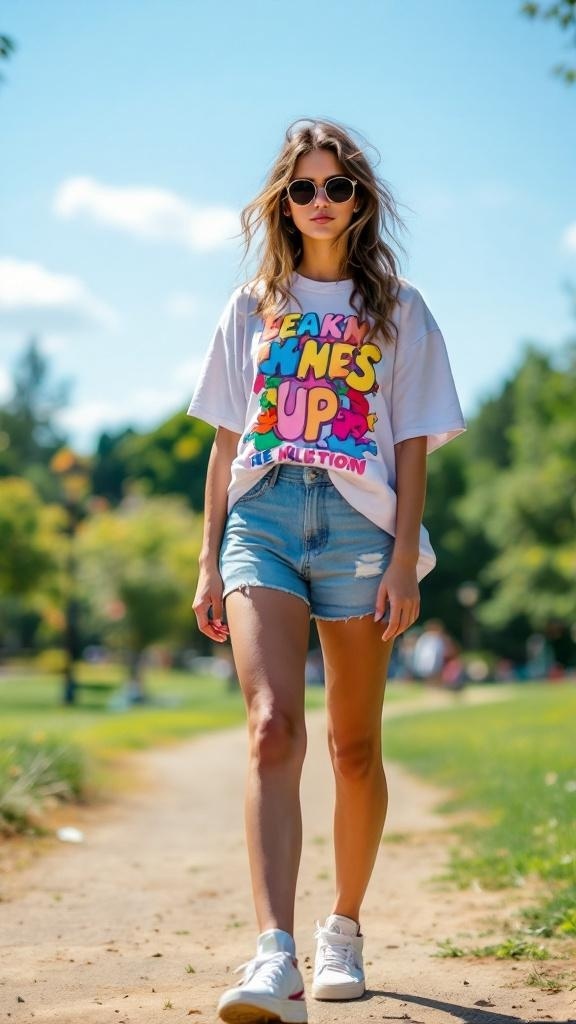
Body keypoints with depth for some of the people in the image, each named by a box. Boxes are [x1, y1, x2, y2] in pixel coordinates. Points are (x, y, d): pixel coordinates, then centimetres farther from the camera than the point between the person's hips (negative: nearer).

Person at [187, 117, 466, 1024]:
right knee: (273, 726, -18)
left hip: (360, 522, 0)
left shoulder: (397, 310, 12)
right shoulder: (252, 306, 16)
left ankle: (344, 930, 24)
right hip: (262, 516, 0)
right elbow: (226, 441, 15)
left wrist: (404, 562, -5)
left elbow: (412, 445, 6)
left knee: (355, 746, 5)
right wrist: (209, 562, 8)